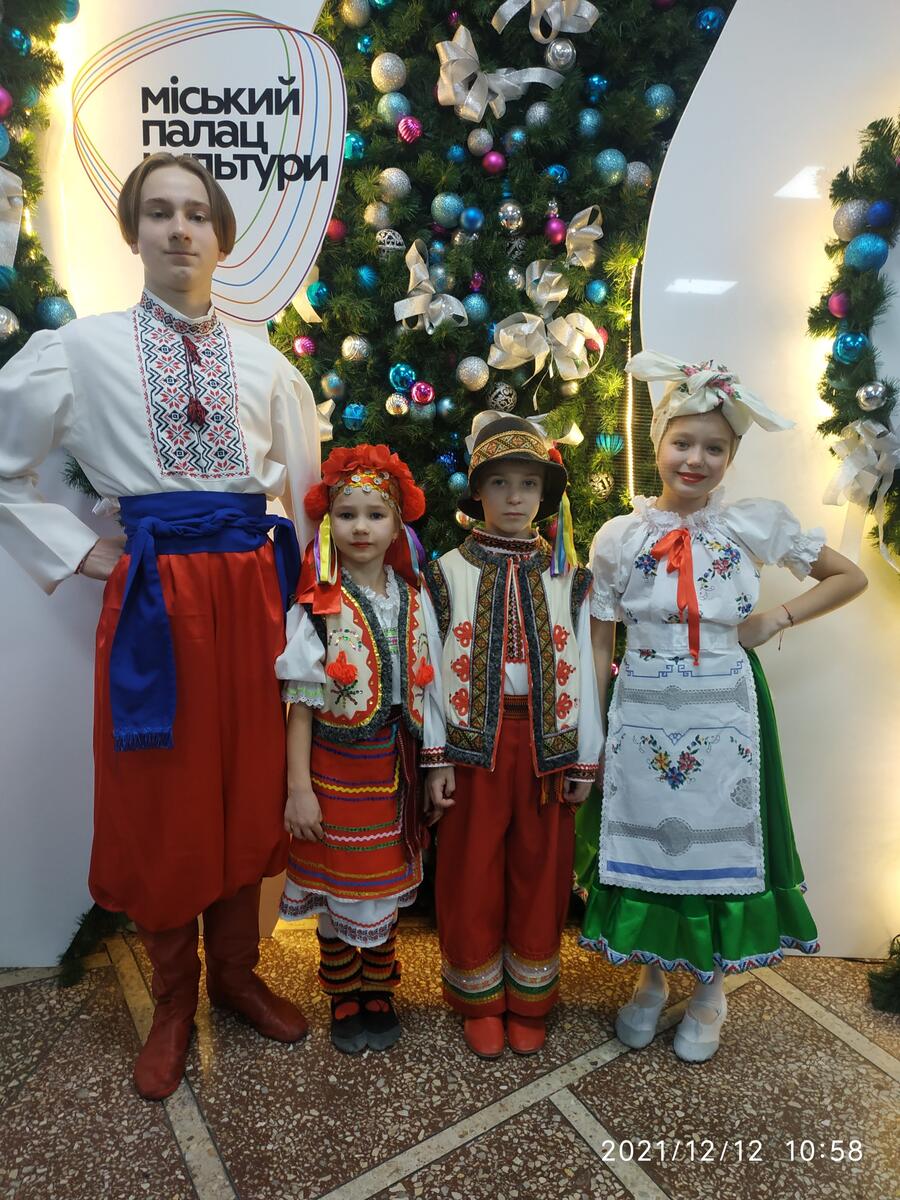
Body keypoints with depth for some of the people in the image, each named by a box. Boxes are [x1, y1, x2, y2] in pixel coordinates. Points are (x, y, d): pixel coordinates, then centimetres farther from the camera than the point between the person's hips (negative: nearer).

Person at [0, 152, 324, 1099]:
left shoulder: (264, 364, 9)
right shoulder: (83, 349, 2)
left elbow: (306, 487, 15)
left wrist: (299, 584, 8)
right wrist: (79, 553, -1)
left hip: (254, 588, 3)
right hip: (155, 593, -2)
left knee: (250, 789, 10)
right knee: (162, 799, 7)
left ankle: (235, 970, 33)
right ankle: (174, 998, 30)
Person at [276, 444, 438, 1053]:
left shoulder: (412, 598, 1)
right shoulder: (320, 605, -10)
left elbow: (425, 689, 6)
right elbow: (301, 702, -9)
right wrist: (299, 786, -11)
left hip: (395, 764, 3)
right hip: (337, 766, -3)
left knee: (387, 886, 16)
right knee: (339, 887, 11)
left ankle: (379, 995, 37)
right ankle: (344, 1001, 34)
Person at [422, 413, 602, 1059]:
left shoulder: (567, 575, 3)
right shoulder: (448, 572, -1)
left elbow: (582, 670, 4)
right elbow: (431, 669, -1)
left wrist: (585, 759, 3)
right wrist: (436, 756, -5)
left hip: (546, 743, 1)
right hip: (474, 742, -1)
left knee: (540, 873, 12)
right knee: (472, 874, 9)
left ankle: (529, 1002, 33)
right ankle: (480, 1002, 31)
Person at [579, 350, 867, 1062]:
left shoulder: (757, 525, -3)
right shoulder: (619, 537, -3)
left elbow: (850, 577, 9)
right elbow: (600, 642, 1)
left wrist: (777, 620, -4)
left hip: (723, 716, 0)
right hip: (642, 716, 1)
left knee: (718, 841, 11)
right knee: (645, 838, 11)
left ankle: (710, 990, 37)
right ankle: (652, 978, 38)